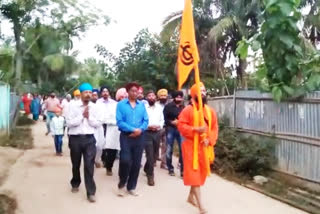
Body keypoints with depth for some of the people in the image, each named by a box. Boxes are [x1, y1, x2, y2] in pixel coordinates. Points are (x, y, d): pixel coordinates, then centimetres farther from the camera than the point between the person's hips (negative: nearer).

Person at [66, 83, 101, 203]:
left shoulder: (93, 107, 5)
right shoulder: (73, 105, -5)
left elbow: (97, 124, 5)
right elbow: (69, 123, -10)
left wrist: (89, 117, -11)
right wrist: (82, 115, -13)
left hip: (89, 139, 1)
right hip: (75, 138, -1)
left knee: (89, 165, -4)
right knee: (76, 164, 17)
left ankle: (91, 192, 1)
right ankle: (75, 184, 42)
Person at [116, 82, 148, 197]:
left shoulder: (142, 105, 10)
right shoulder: (121, 104, -1)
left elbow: (146, 120, 5)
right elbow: (119, 121, -10)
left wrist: (140, 129, -14)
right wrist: (133, 129, -16)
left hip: (139, 137, 4)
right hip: (126, 136, -4)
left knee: (136, 163, 7)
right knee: (125, 161, -13)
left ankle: (131, 187, 22)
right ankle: (121, 184, 11)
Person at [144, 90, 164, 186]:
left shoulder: (159, 107, 11)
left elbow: (162, 120, 11)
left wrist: (159, 126, -8)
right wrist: (148, 126, -18)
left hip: (157, 133, 5)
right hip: (147, 133, -5)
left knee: (155, 154, 14)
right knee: (150, 155, -7)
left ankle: (147, 169, 38)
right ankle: (150, 175, 3)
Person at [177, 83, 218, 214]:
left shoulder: (210, 111, 8)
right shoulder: (188, 110, -6)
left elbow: (215, 128, 6)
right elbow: (181, 126, -11)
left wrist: (209, 140, -11)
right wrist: (196, 129, -24)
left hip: (205, 146, 6)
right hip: (191, 146, -5)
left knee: (201, 172, 13)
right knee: (194, 173, -7)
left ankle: (191, 196, 34)